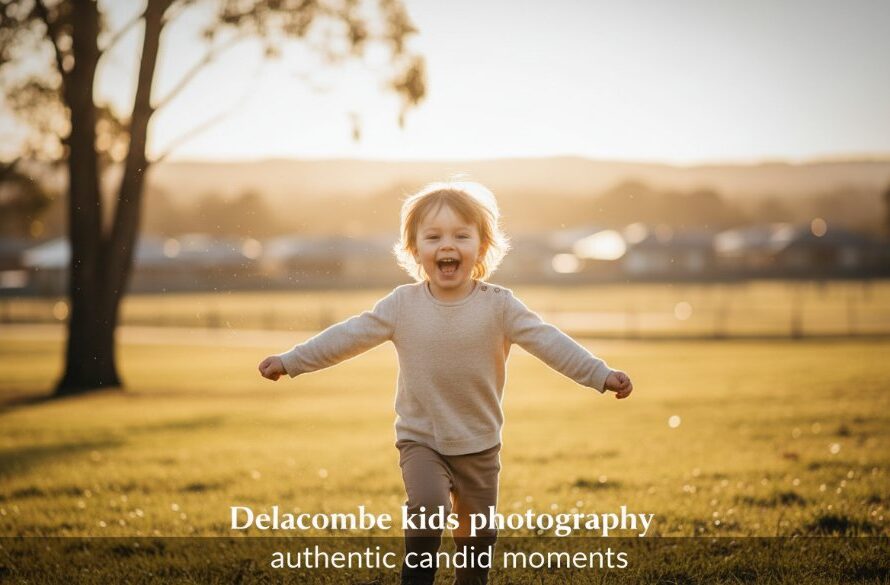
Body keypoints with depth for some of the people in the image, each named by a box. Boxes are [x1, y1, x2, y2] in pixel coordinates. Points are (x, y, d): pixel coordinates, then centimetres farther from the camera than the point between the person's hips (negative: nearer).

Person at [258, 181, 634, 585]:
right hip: (420, 440, -1)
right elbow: (349, 336, -2)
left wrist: (601, 375, -26)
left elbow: (548, 341, -15)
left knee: (477, 535, 11)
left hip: (479, 445, 1)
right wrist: (290, 362, -3)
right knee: (428, 506, -25)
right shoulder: (402, 305, -6)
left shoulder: (499, 306, -9)